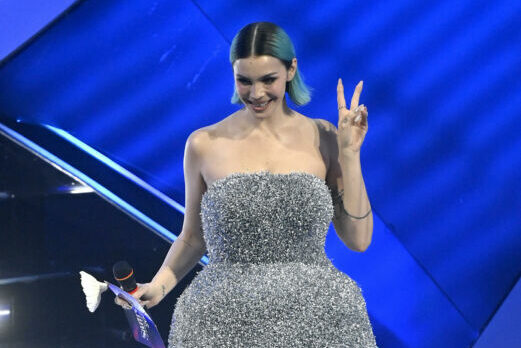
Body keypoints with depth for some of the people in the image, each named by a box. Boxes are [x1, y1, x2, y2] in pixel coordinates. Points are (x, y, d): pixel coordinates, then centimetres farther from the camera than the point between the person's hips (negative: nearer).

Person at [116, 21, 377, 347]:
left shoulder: (323, 138, 0)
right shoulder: (205, 144, -1)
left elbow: (358, 239, -1)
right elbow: (193, 238, 9)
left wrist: (349, 153, -7)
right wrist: (158, 287, -6)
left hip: (315, 319, 1)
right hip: (226, 322, 0)